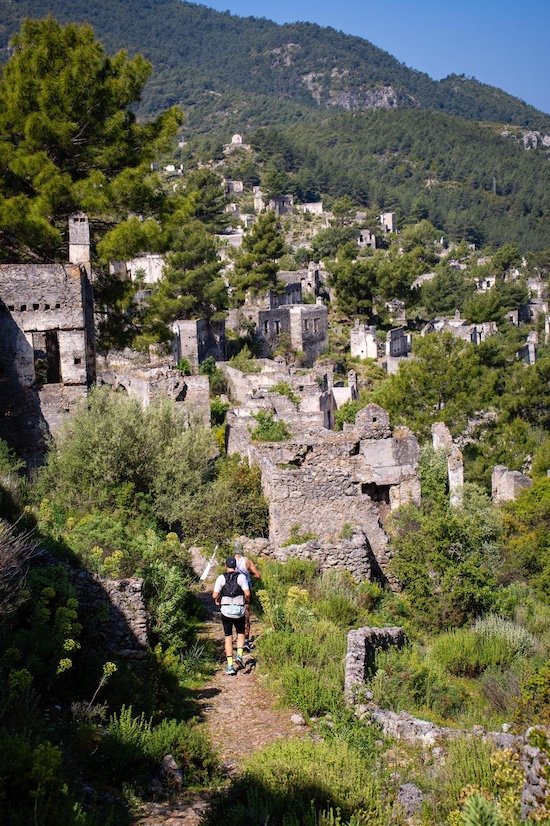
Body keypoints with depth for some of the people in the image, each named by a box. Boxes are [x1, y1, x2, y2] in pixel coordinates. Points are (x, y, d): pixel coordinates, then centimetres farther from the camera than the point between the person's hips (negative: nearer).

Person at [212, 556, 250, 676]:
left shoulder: (221, 578, -2)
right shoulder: (241, 577, -1)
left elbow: (215, 595, -8)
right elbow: (247, 593, -10)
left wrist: (217, 599, 14)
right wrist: (247, 601, 10)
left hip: (226, 611, 0)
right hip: (239, 610, 0)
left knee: (228, 637, 9)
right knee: (241, 634, 22)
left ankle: (230, 665, 2)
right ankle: (239, 656, -1)